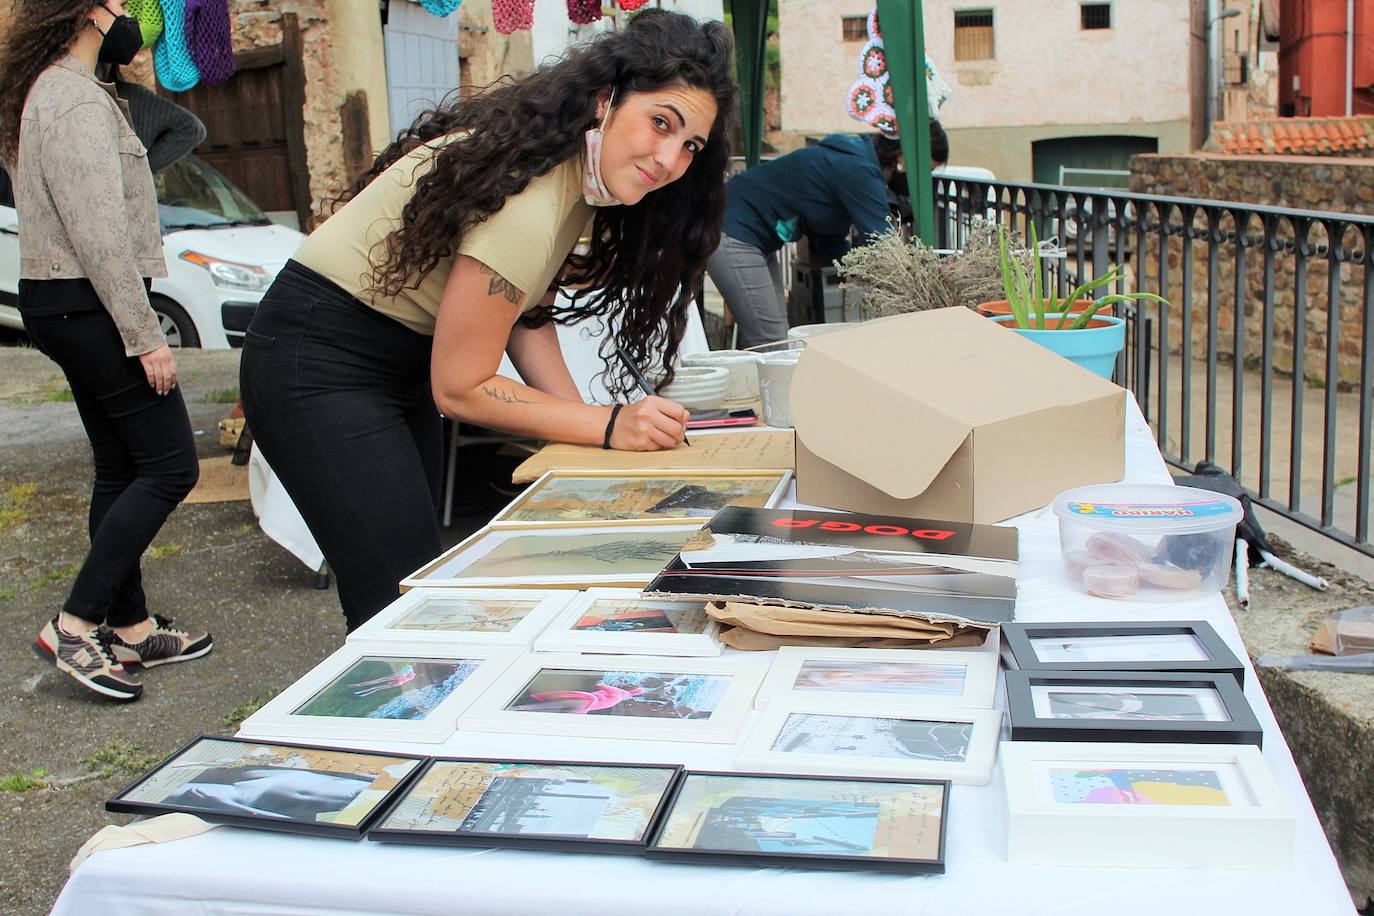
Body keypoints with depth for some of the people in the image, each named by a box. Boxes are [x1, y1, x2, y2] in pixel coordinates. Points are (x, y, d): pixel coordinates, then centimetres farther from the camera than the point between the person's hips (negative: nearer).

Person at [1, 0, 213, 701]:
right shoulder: (78, 99, -15)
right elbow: (99, 234, -21)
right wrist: (144, 335, -20)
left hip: (61, 305, 11)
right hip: (89, 307, -11)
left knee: (120, 471, 13)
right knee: (169, 466, -8)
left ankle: (132, 629, 19)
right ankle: (75, 625, -7)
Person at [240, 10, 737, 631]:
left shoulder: (579, 170, -2)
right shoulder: (527, 201, -29)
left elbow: (526, 308, 5)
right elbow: (460, 389, -21)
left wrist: (576, 412, -9)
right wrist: (610, 426, -22)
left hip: (403, 363, 10)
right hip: (318, 369, -10)